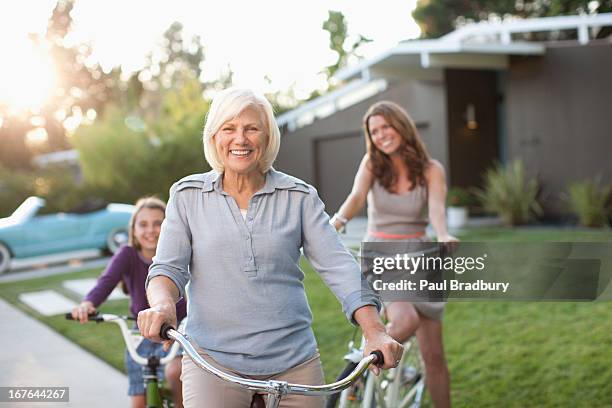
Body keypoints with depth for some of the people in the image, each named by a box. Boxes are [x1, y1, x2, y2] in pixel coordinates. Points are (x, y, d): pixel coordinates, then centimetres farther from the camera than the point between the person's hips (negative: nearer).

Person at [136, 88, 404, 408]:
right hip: (214, 358, -1)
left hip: (294, 360, 1)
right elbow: (167, 267, 0)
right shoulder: (187, 196, 5)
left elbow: (338, 266, -3)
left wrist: (375, 333, -17)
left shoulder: (299, 197, 4)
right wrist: (162, 304, -24)